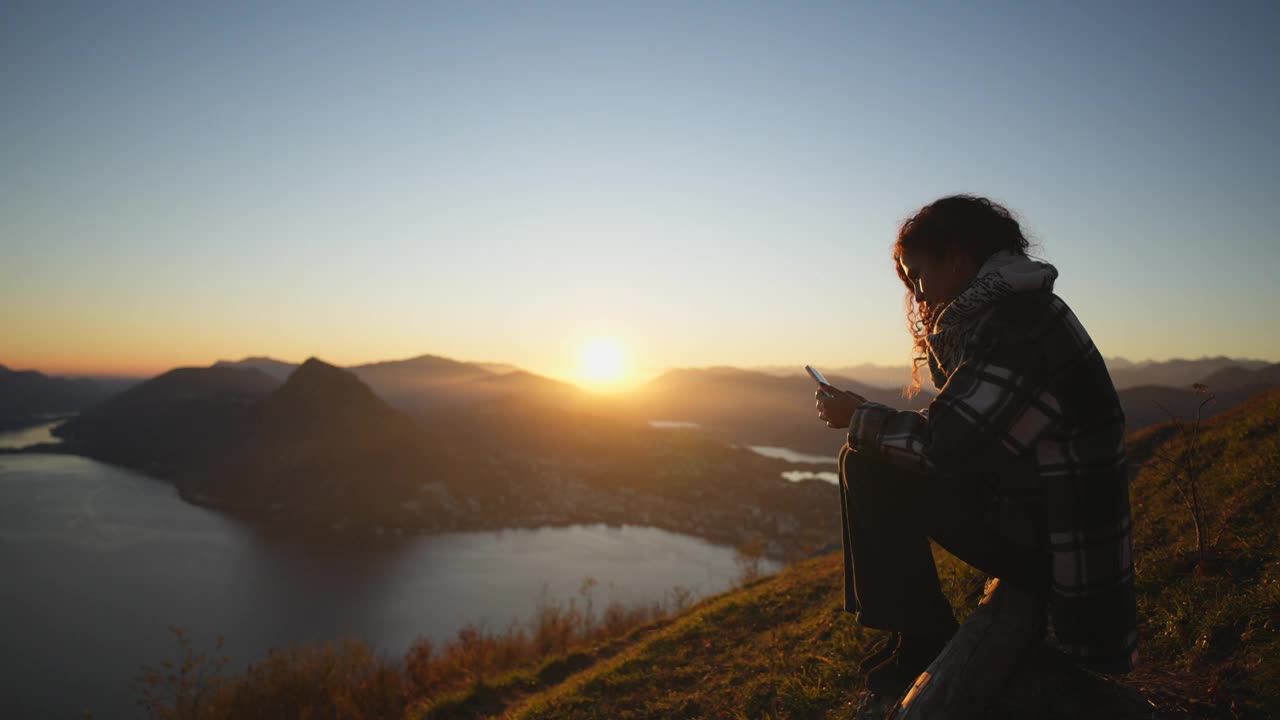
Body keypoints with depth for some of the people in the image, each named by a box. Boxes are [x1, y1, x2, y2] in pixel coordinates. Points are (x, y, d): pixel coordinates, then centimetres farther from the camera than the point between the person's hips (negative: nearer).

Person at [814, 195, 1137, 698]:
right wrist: (936, 334, 6)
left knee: (870, 469, -15)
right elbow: (958, 430, 14)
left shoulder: (1012, 321, -19)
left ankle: (922, 645, 0)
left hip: (1051, 534, -10)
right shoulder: (1014, 308, 11)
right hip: (1042, 508, 10)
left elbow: (939, 445, -23)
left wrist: (858, 419, -7)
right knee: (871, 450, 12)